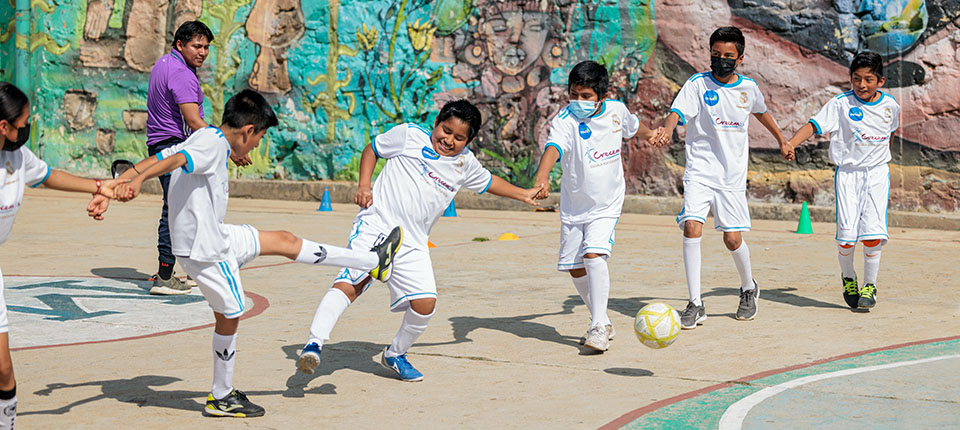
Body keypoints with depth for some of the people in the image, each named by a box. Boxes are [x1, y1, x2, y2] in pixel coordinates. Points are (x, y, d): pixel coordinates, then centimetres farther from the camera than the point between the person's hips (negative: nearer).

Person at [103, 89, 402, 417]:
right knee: (229, 316, 5)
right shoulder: (213, 144, -21)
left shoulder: (201, 139, 8)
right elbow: (173, 162, -39)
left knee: (285, 241, 16)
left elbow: (149, 162, 4)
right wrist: (137, 182, -55)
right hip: (204, 250, -9)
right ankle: (221, 399, 20)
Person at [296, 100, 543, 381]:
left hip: (412, 244, 5)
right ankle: (314, 344, -32)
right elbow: (372, 149, 15)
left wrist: (524, 195, 39)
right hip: (376, 225, -5)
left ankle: (395, 355, 17)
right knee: (350, 283, -25)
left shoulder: (465, 163, 16)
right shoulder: (409, 135, 3)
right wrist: (363, 185, 2)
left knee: (426, 302, -8)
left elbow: (488, 182, 35)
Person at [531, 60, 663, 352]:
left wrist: (649, 135, 35)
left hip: (607, 204, -1)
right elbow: (553, 147, -40)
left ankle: (599, 326, -16)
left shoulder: (616, 110, -9)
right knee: (575, 268, 8)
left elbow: (632, 125, 17)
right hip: (574, 206, 1)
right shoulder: (565, 120, -20)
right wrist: (542, 178, -57)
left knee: (594, 254, -22)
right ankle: (602, 322, 28)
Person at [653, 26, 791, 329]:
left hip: (732, 176, 2)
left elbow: (760, 111, 27)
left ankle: (749, 289, 30)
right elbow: (678, 111, -20)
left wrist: (781, 139, 39)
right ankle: (695, 304, -11)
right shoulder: (698, 84, -4)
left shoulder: (748, 87, 5)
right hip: (699, 172, -2)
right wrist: (667, 130, -41)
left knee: (733, 239, -1)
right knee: (692, 227, -19)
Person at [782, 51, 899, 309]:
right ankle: (848, 277, 20)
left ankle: (870, 286, 6)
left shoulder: (890, 105, 3)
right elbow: (815, 124, -15)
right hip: (847, 172, -2)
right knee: (847, 233, -8)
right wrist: (791, 143, -29)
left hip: (877, 173, 2)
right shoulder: (841, 103, -7)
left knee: (873, 232, -11)